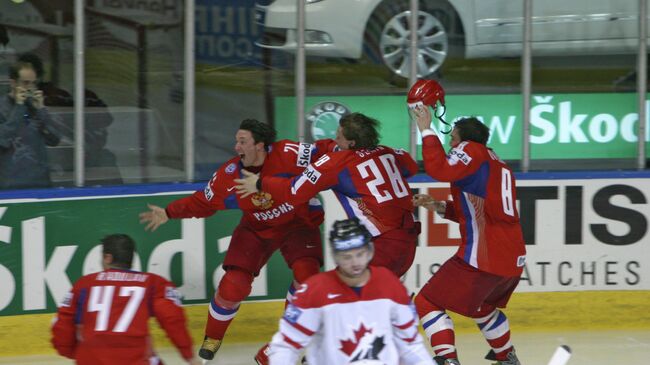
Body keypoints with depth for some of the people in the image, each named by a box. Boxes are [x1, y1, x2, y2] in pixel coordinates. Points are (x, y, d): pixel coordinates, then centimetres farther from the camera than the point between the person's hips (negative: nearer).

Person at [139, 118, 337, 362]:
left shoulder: (288, 154, -28)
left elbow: (324, 151, -25)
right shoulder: (229, 175, -17)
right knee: (234, 284, -9)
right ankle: (212, 339, 17)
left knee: (306, 274, -22)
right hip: (257, 229, 2)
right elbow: (203, 202, -3)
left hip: (298, 222, -2)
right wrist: (168, 213, -4)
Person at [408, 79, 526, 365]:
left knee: (428, 303, -7)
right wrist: (438, 206, 16)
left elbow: (439, 169, -25)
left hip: (483, 257, -10)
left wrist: (426, 130, -15)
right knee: (482, 305, 35)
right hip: (513, 258, 10)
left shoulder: (473, 151, -6)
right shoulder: (497, 165, 22)